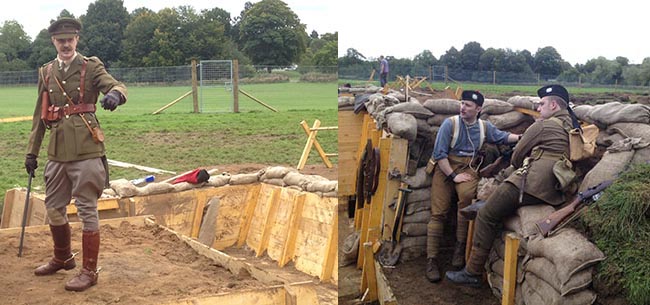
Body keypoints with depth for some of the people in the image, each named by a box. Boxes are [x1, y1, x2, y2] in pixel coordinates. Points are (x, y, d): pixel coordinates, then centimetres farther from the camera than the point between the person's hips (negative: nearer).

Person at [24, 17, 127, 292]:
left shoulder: (91, 67, -1)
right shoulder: (46, 72, 12)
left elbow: (117, 86, -18)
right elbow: (40, 115, 16)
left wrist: (114, 94, -43)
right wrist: (32, 151, 15)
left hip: (86, 151, -5)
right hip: (57, 152, 5)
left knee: (87, 210, -1)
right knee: (53, 209, 15)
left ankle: (89, 271, 10)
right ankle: (62, 258, 37)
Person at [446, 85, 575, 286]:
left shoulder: (543, 125, -3)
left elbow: (516, 157, 5)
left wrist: (522, 168, 24)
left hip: (530, 184, -9)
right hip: (554, 194, 9)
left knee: (486, 216, -1)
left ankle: (473, 273, -1)